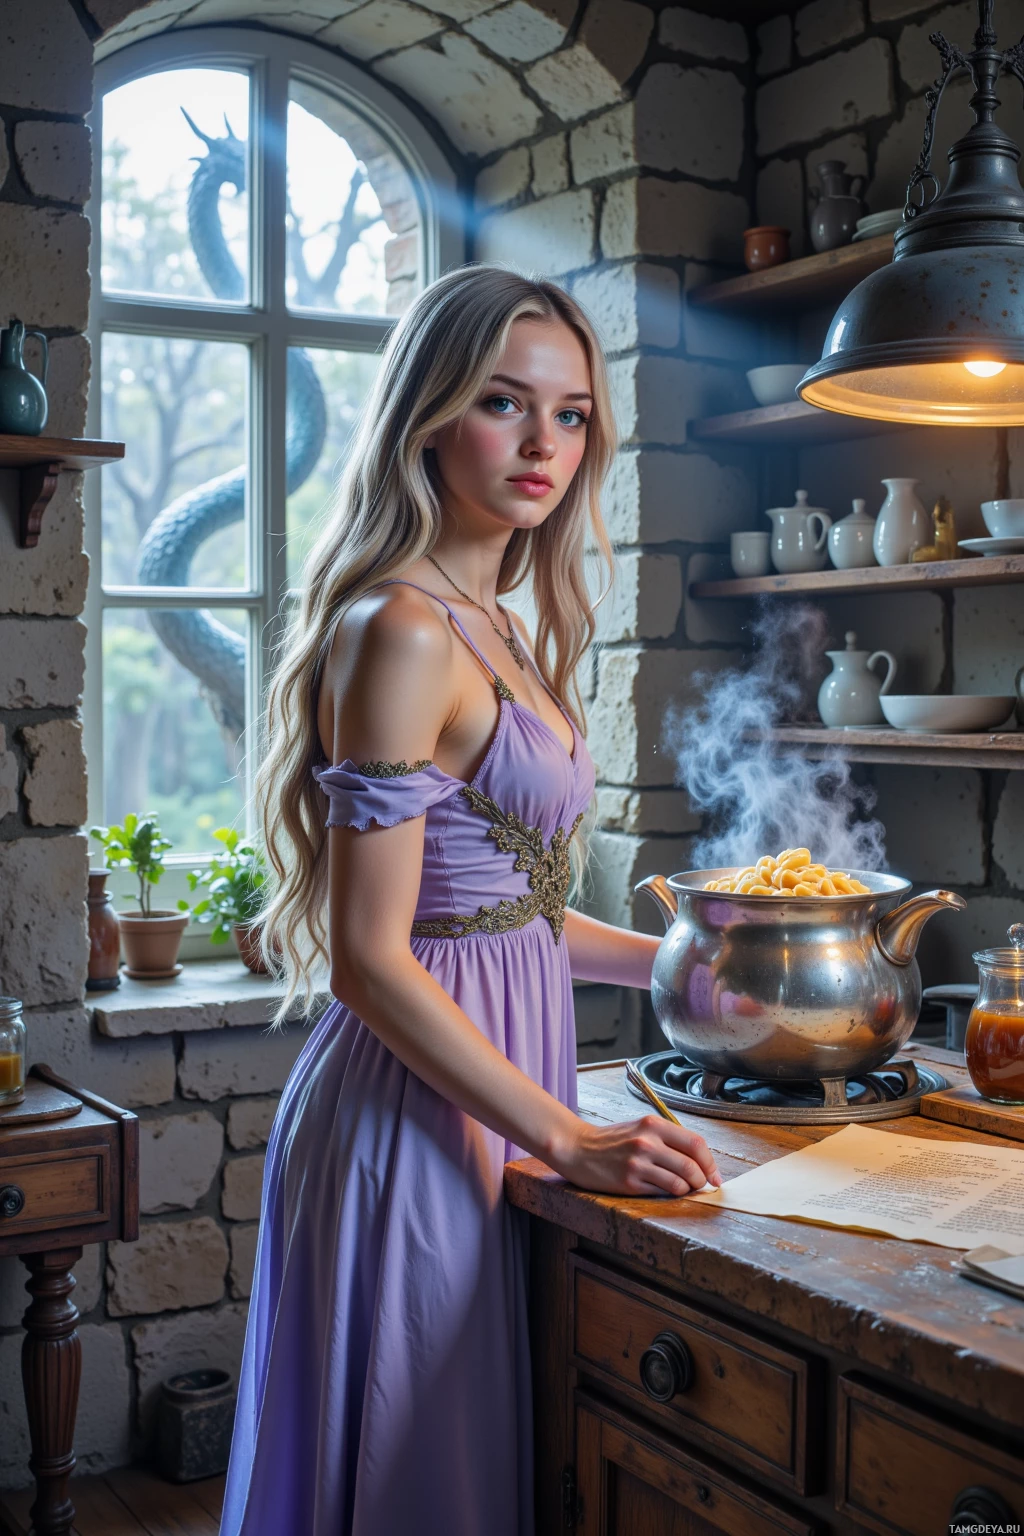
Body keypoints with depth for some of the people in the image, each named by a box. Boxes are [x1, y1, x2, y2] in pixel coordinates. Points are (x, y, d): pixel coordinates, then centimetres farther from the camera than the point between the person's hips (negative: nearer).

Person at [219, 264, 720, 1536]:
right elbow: (372, 961, -20)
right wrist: (571, 1140, -18)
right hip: (421, 1111, -9)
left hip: (493, 1092, 9)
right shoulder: (401, 633, -17)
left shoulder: (495, 631, 11)